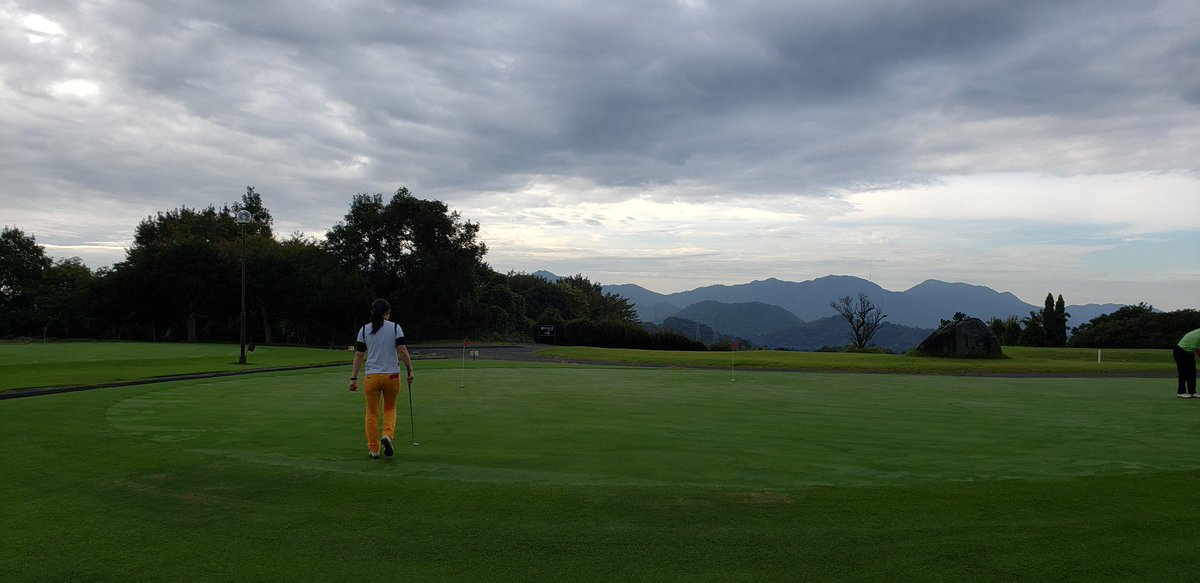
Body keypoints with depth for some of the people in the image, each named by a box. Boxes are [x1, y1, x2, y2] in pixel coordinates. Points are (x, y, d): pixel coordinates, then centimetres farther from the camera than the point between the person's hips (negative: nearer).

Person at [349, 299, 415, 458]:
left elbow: (359, 355, -1)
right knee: (390, 409, 20)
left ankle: (374, 449, 11)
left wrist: (353, 378, 3)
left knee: (372, 413, 11)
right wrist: (410, 371, -2)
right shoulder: (395, 327, -3)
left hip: (371, 377, 0)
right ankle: (387, 435, -4)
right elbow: (402, 351, -10)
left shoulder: (364, 329, 1)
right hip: (392, 376, 0)